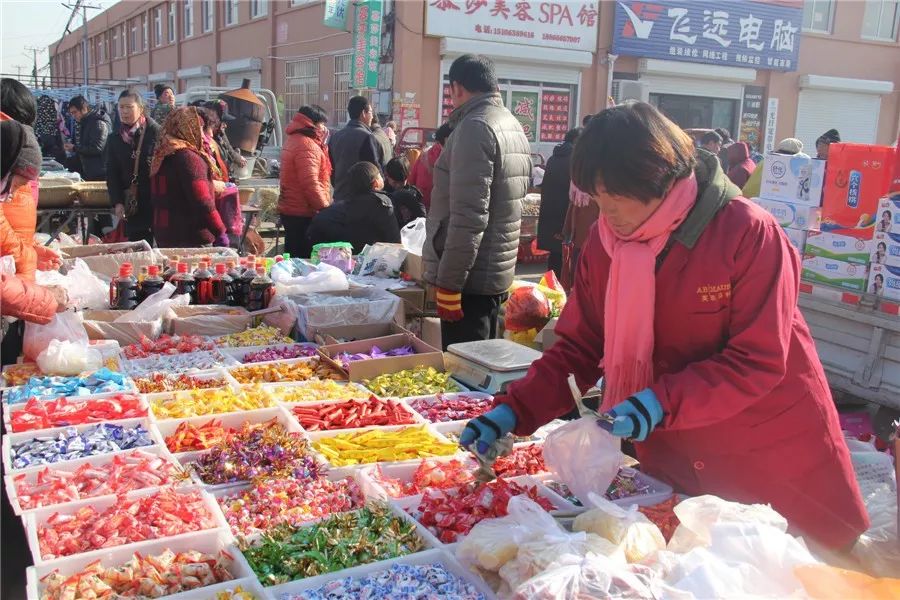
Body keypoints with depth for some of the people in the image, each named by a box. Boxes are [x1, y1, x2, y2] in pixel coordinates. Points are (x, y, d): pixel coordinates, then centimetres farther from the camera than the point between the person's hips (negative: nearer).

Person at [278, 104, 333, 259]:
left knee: (294, 257, 15)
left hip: (290, 210, 11)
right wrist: (325, 207, -16)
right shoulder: (306, 145, -16)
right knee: (305, 259, -7)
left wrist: (321, 143, 13)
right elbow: (310, 184, -24)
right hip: (304, 214, -11)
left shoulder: (294, 140, 17)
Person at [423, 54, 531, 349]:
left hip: (470, 277, -10)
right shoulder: (514, 125, 15)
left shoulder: (475, 128, -15)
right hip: (499, 271, 10)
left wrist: (448, 283, -19)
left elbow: (468, 216, -22)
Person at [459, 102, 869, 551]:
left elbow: (758, 363, -21)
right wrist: (513, 411, -14)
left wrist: (662, 402, -32)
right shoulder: (605, 241, -6)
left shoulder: (749, 235, -21)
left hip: (774, 462, -3)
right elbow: (578, 349, -2)